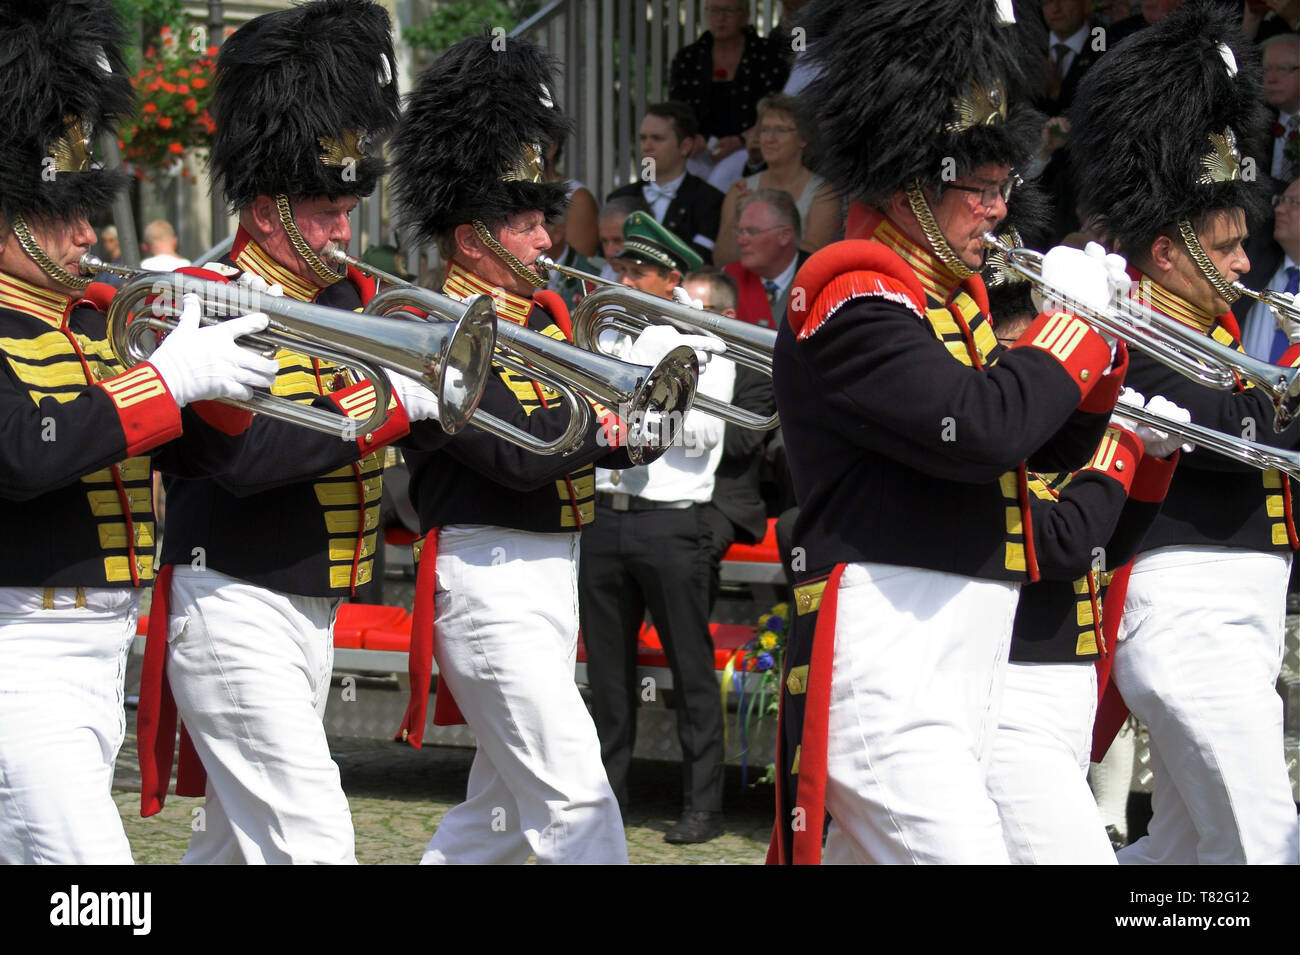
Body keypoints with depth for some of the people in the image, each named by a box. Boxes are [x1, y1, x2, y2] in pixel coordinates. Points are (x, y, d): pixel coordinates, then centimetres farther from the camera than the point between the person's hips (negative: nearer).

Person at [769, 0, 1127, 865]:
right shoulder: (854, 301, -12)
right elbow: (982, 430, -25)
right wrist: (1071, 320, -10)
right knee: (958, 848, -18)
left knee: (867, 851, 13)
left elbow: (1054, 448, 25)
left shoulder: (951, 297, 18)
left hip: (962, 678, 10)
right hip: (886, 687, -10)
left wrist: (1101, 343, 7)